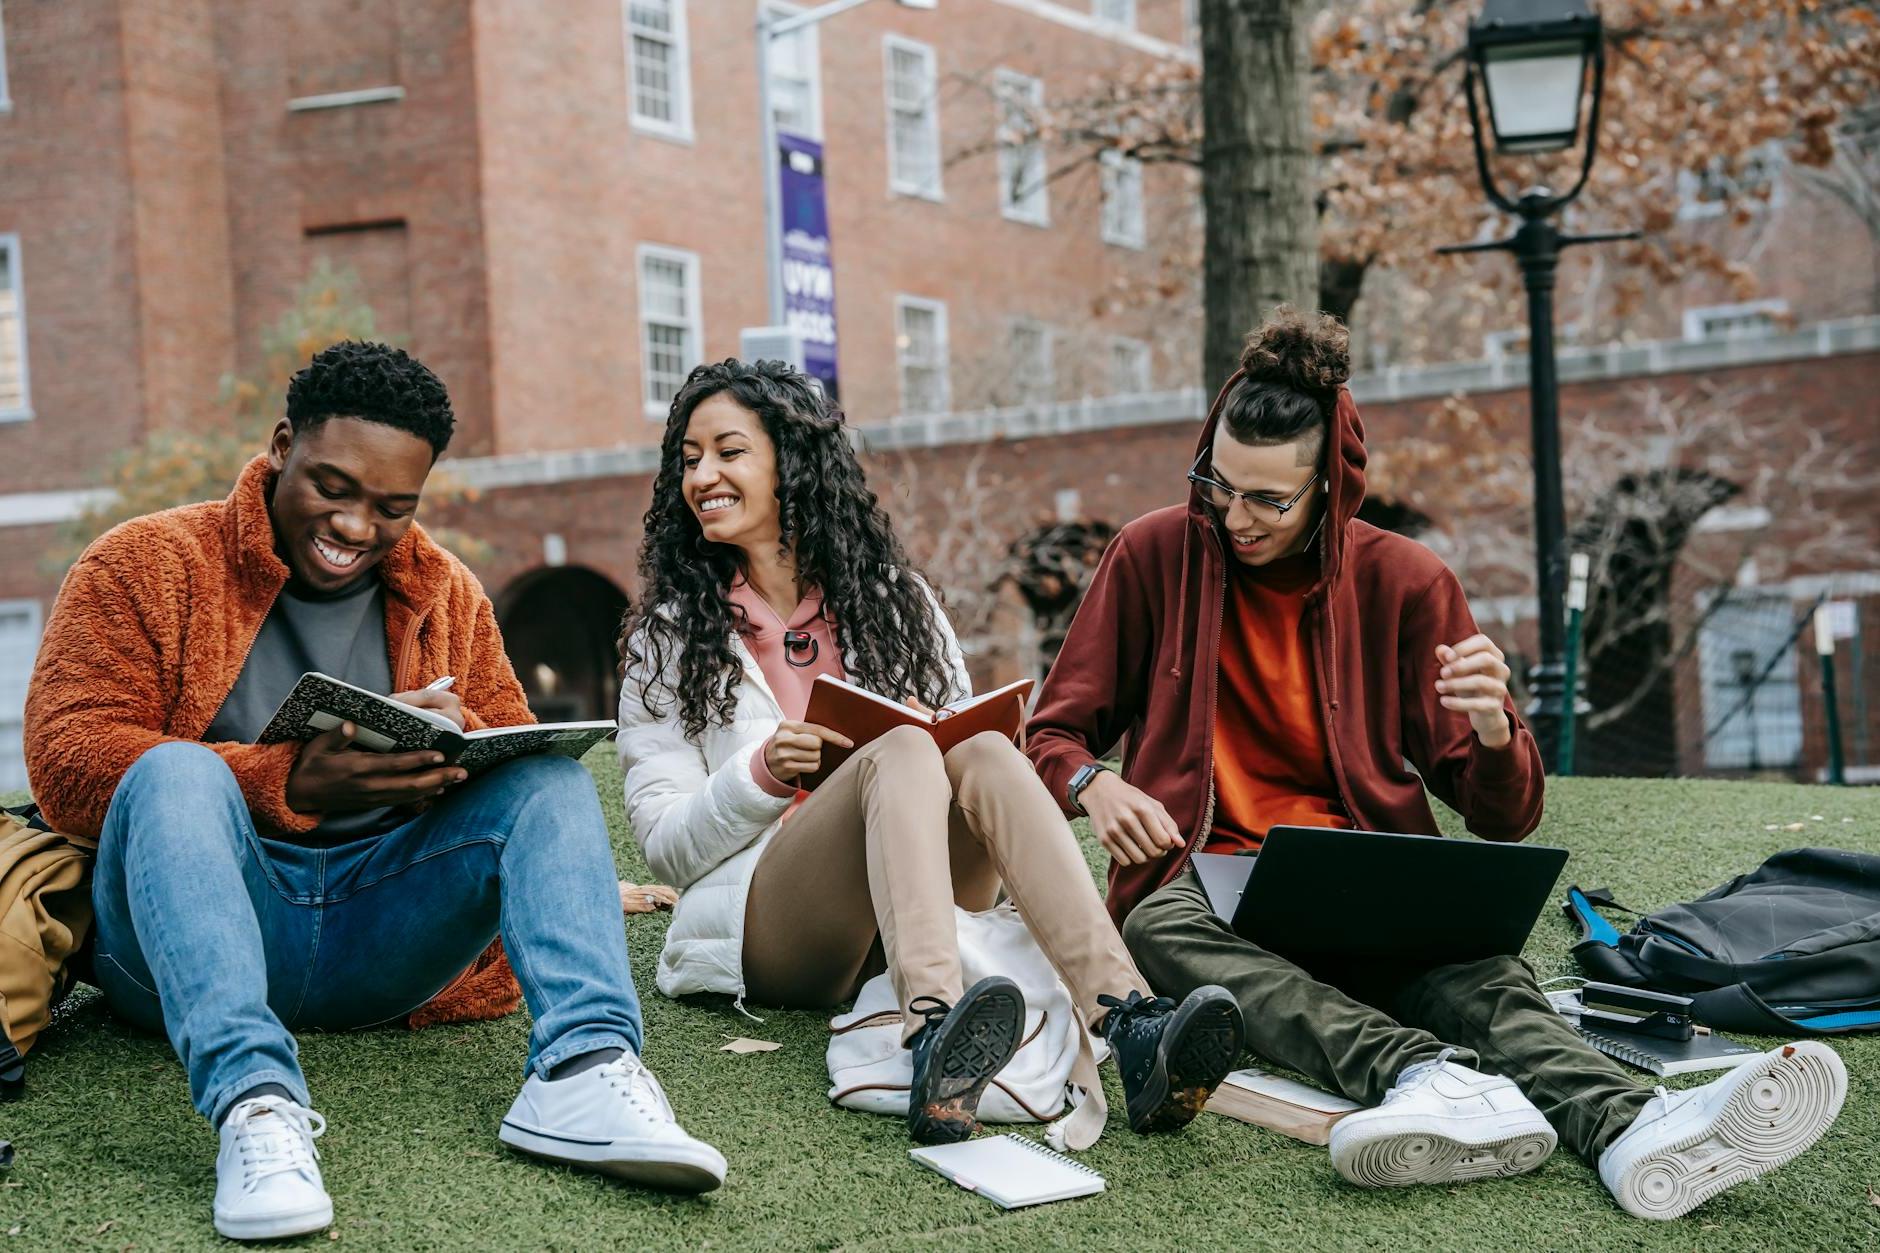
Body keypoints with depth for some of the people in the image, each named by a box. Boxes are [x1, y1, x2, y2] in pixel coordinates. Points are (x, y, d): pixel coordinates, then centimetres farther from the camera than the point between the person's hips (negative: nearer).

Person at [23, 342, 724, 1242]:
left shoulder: (445, 593, 14)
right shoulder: (148, 564, 1)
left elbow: (521, 758, 13)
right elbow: (66, 763, -11)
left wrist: (460, 745, -12)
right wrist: (293, 783, -23)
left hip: (377, 939, 4)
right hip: (195, 939, -3)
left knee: (553, 774, -14)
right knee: (177, 769, -31)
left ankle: (581, 1067, -36)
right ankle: (255, 1102, -49)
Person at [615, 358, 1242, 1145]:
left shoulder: (891, 598, 17)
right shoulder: (669, 635, 10)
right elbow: (663, 845, 4)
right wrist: (762, 773, -14)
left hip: (919, 909, 3)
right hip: (765, 928, -3)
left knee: (985, 753, -28)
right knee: (902, 752, -31)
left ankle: (1128, 1025, -50)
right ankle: (931, 1040, -59)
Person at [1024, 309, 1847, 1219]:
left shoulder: (1404, 581, 3)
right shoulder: (1155, 555, 3)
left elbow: (1504, 819, 2)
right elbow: (1051, 735, 9)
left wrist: (1492, 730, -21)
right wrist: (1093, 783, -15)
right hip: (1204, 875, 0)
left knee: (1473, 968, -34)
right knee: (1162, 927, -37)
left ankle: (1631, 1129, -62)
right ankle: (1428, 1078, -59)